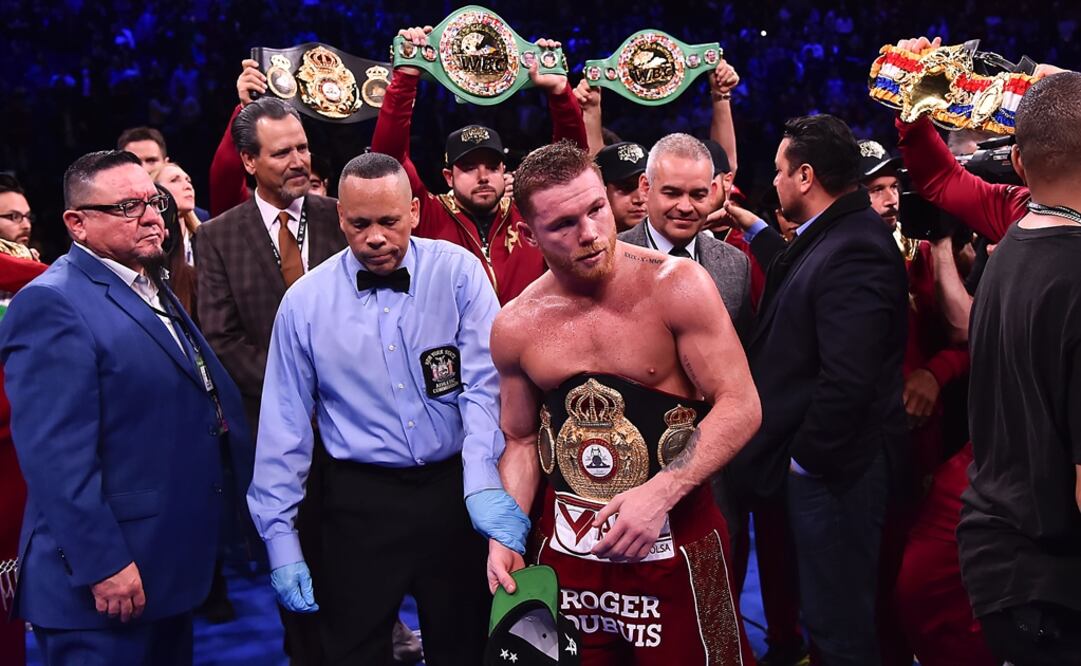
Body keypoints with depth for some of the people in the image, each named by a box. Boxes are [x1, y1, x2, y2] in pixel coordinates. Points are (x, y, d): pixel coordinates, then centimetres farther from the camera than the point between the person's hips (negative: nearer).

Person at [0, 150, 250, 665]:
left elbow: (210, 393, 22)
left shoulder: (151, 289, 13)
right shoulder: (52, 304, -17)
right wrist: (103, 564, -24)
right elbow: (56, 455, -23)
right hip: (106, 583, -9)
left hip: (172, 563, 9)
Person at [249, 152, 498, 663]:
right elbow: (286, 427, 1)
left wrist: (482, 482, -27)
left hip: (454, 491, 0)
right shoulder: (305, 302, -3)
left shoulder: (458, 272, -5)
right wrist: (280, 538, 0)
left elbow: (487, 383, -12)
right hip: (360, 501, 0)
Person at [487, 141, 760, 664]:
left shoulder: (677, 286, -13)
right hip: (566, 544, 3)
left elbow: (739, 405, -12)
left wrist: (660, 493, -23)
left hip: (675, 538, -3)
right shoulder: (514, 327, -1)